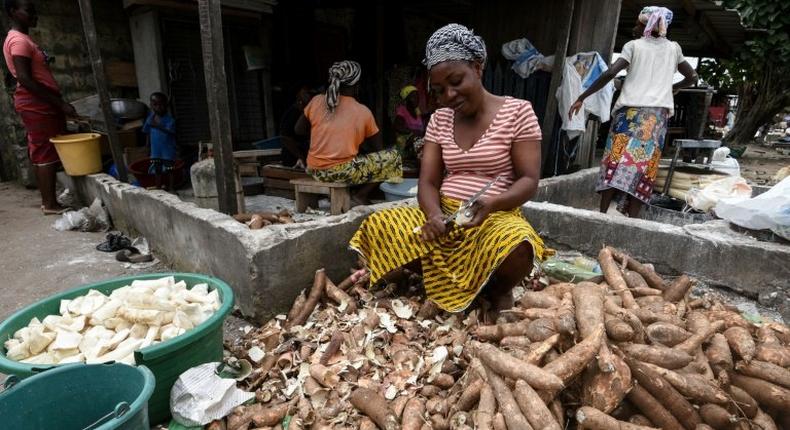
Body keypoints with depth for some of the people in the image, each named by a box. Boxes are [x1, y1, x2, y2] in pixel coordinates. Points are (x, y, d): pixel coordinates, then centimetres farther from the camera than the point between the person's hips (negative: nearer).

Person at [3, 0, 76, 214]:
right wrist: (60, 103, -23)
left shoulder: (22, 39, 21)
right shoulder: (19, 40, -12)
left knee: (42, 154, 10)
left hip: (39, 104, 10)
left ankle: (47, 200, 16)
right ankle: (50, 204, -6)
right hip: (37, 105, -10)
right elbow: (24, 79, -21)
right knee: (46, 154, -9)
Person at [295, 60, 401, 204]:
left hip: (316, 171, 5)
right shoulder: (363, 111, -2)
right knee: (392, 156, 7)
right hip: (344, 173, -5)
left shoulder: (316, 101, 3)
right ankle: (361, 195, -2)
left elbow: (299, 130, 16)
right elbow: (379, 148, 8)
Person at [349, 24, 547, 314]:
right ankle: (453, 280, -2)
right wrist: (434, 214, -20)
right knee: (378, 227, -19)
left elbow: (529, 181, -7)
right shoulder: (439, 119, 8)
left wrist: (491, 204, -27)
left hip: (496, 217, -3)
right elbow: (427, 183, 3)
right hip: (445, 216, 4)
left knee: (516, 246, -38)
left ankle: (499, 290, 1)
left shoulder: (517, 111, -3)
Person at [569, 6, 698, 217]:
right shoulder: (674, 48, 18)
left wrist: (582, 98, -6)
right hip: (658, 113, 3)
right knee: (644, 164, 1)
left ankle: (602, 213, -10)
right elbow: (692, 77, 25)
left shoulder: (634, 45, 5)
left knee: (617, 159, -5)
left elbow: (610, 73, -9)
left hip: (631, 110, -3)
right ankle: (632, 218, -4)